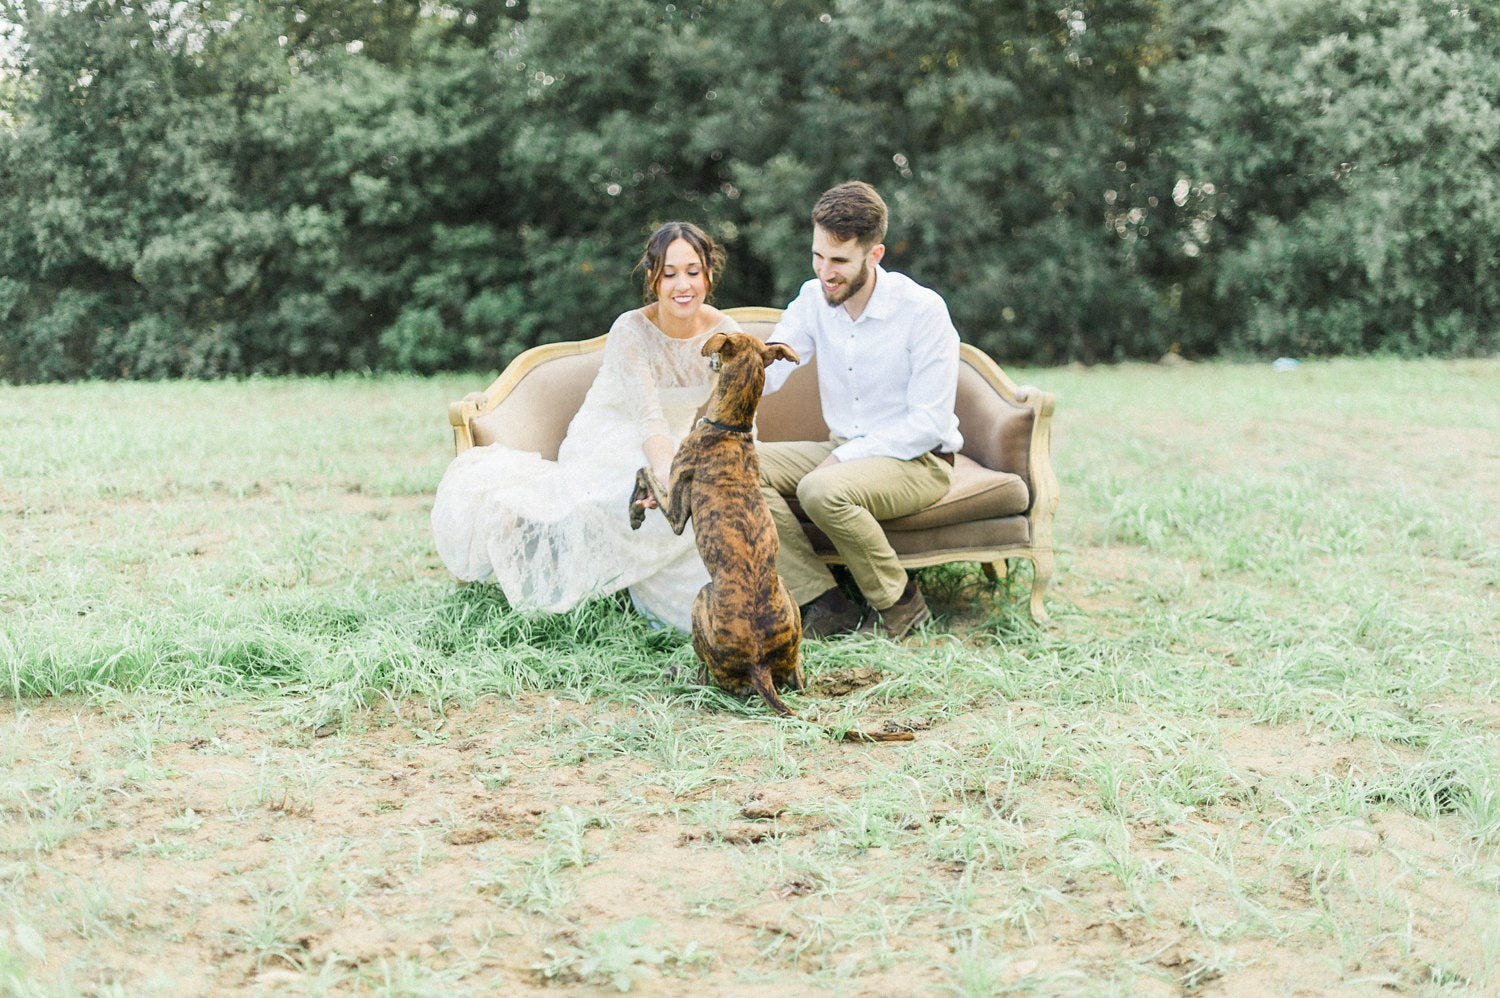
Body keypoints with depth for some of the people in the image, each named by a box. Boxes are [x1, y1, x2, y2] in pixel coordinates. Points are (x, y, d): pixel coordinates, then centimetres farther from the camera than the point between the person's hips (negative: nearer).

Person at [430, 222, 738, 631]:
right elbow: (648, 421, -33)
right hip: (613, 442, -4)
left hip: (676, 446, 4)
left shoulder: (724, 334, -8)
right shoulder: (631, 331, -22)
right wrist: (673, 478, -50)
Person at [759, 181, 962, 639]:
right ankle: (825, 603, -16)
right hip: (843, 451, 6)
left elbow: (928, 424, -17)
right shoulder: (814, 299, 1)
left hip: (919, 461, -6)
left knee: (822, 490, -35)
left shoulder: (922, 310, -16)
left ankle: (900, 603, -11)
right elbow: (765, 374, -8)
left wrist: (844, 457, -22)